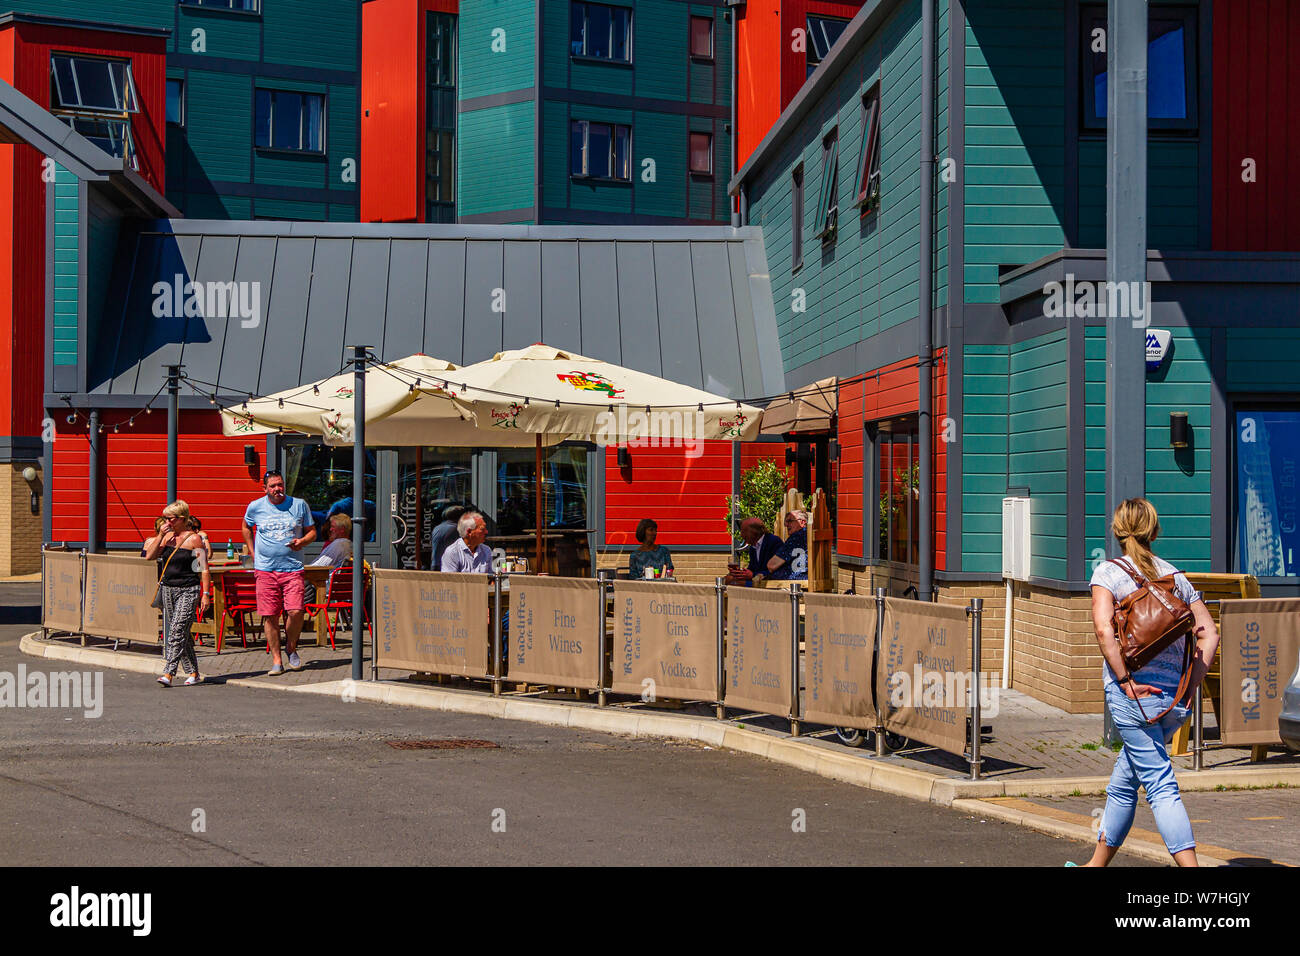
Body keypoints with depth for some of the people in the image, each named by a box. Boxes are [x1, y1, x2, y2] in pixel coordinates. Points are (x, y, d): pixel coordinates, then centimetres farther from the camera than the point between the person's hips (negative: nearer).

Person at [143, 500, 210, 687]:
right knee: (183, 634, 10)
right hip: (167, 588, 7)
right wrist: (161, 536, -6)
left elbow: (204, 569, -8)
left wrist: (205, 594, -13)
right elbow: (149, 556, 2)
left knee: (177, 630, -15)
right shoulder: (167, 537, 10)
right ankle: (193, 673, 18)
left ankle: (169, 673, -18)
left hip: (188, 590, -7)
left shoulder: (194, 539, -7)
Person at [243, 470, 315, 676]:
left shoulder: (299, 505, 5)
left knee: (295, 612, -13)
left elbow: (312, 532, 12)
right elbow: (246, 527, 25)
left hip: (292, 568, -1)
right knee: (269, 616, -1)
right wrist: (253, 553, 16)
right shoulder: (255, 507, 6)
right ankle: (276, 660, 8)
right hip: (265, 570, 1)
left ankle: (291, 647, 15)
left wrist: (302, 541, -10)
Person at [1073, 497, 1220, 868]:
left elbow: (1103, 628, -18)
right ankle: (1097, 864, 31)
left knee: (1161, 787, -7)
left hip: (1135, 692, -6)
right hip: (1176, 696, 6)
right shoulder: (1175, 575, 14)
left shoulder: (1109, 572, -1)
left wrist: (1125, 680, -14)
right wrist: (1192, 684, 7)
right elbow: (1209, 633, 9)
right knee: (1123, 783, 19)